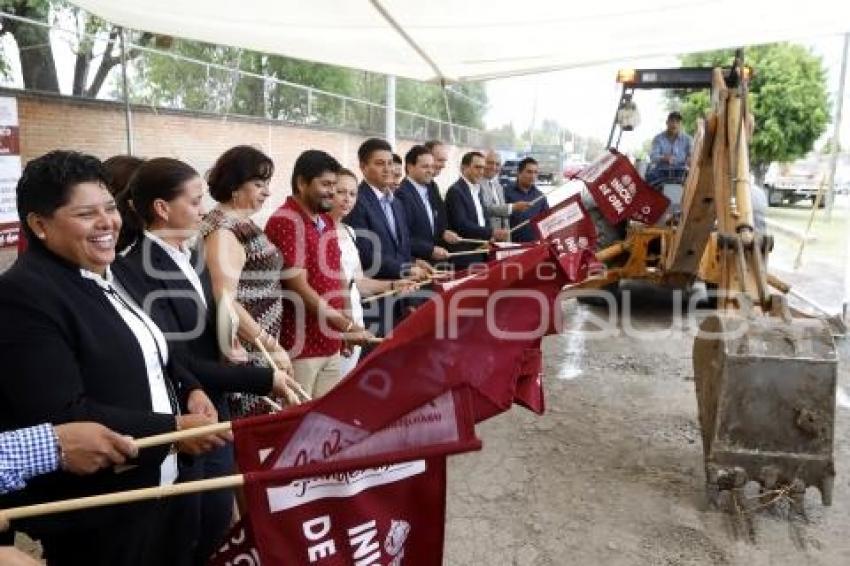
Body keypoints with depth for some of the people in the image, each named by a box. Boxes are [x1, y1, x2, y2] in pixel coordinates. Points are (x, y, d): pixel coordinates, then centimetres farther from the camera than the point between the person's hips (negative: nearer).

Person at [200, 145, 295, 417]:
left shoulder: (243, 224, 11)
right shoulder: (223, 229, -16)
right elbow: (226, 302, -23)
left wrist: (270, 346, 15)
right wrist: (273, 347, -17)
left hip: (258, 353, 9)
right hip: (244, 357, -9)